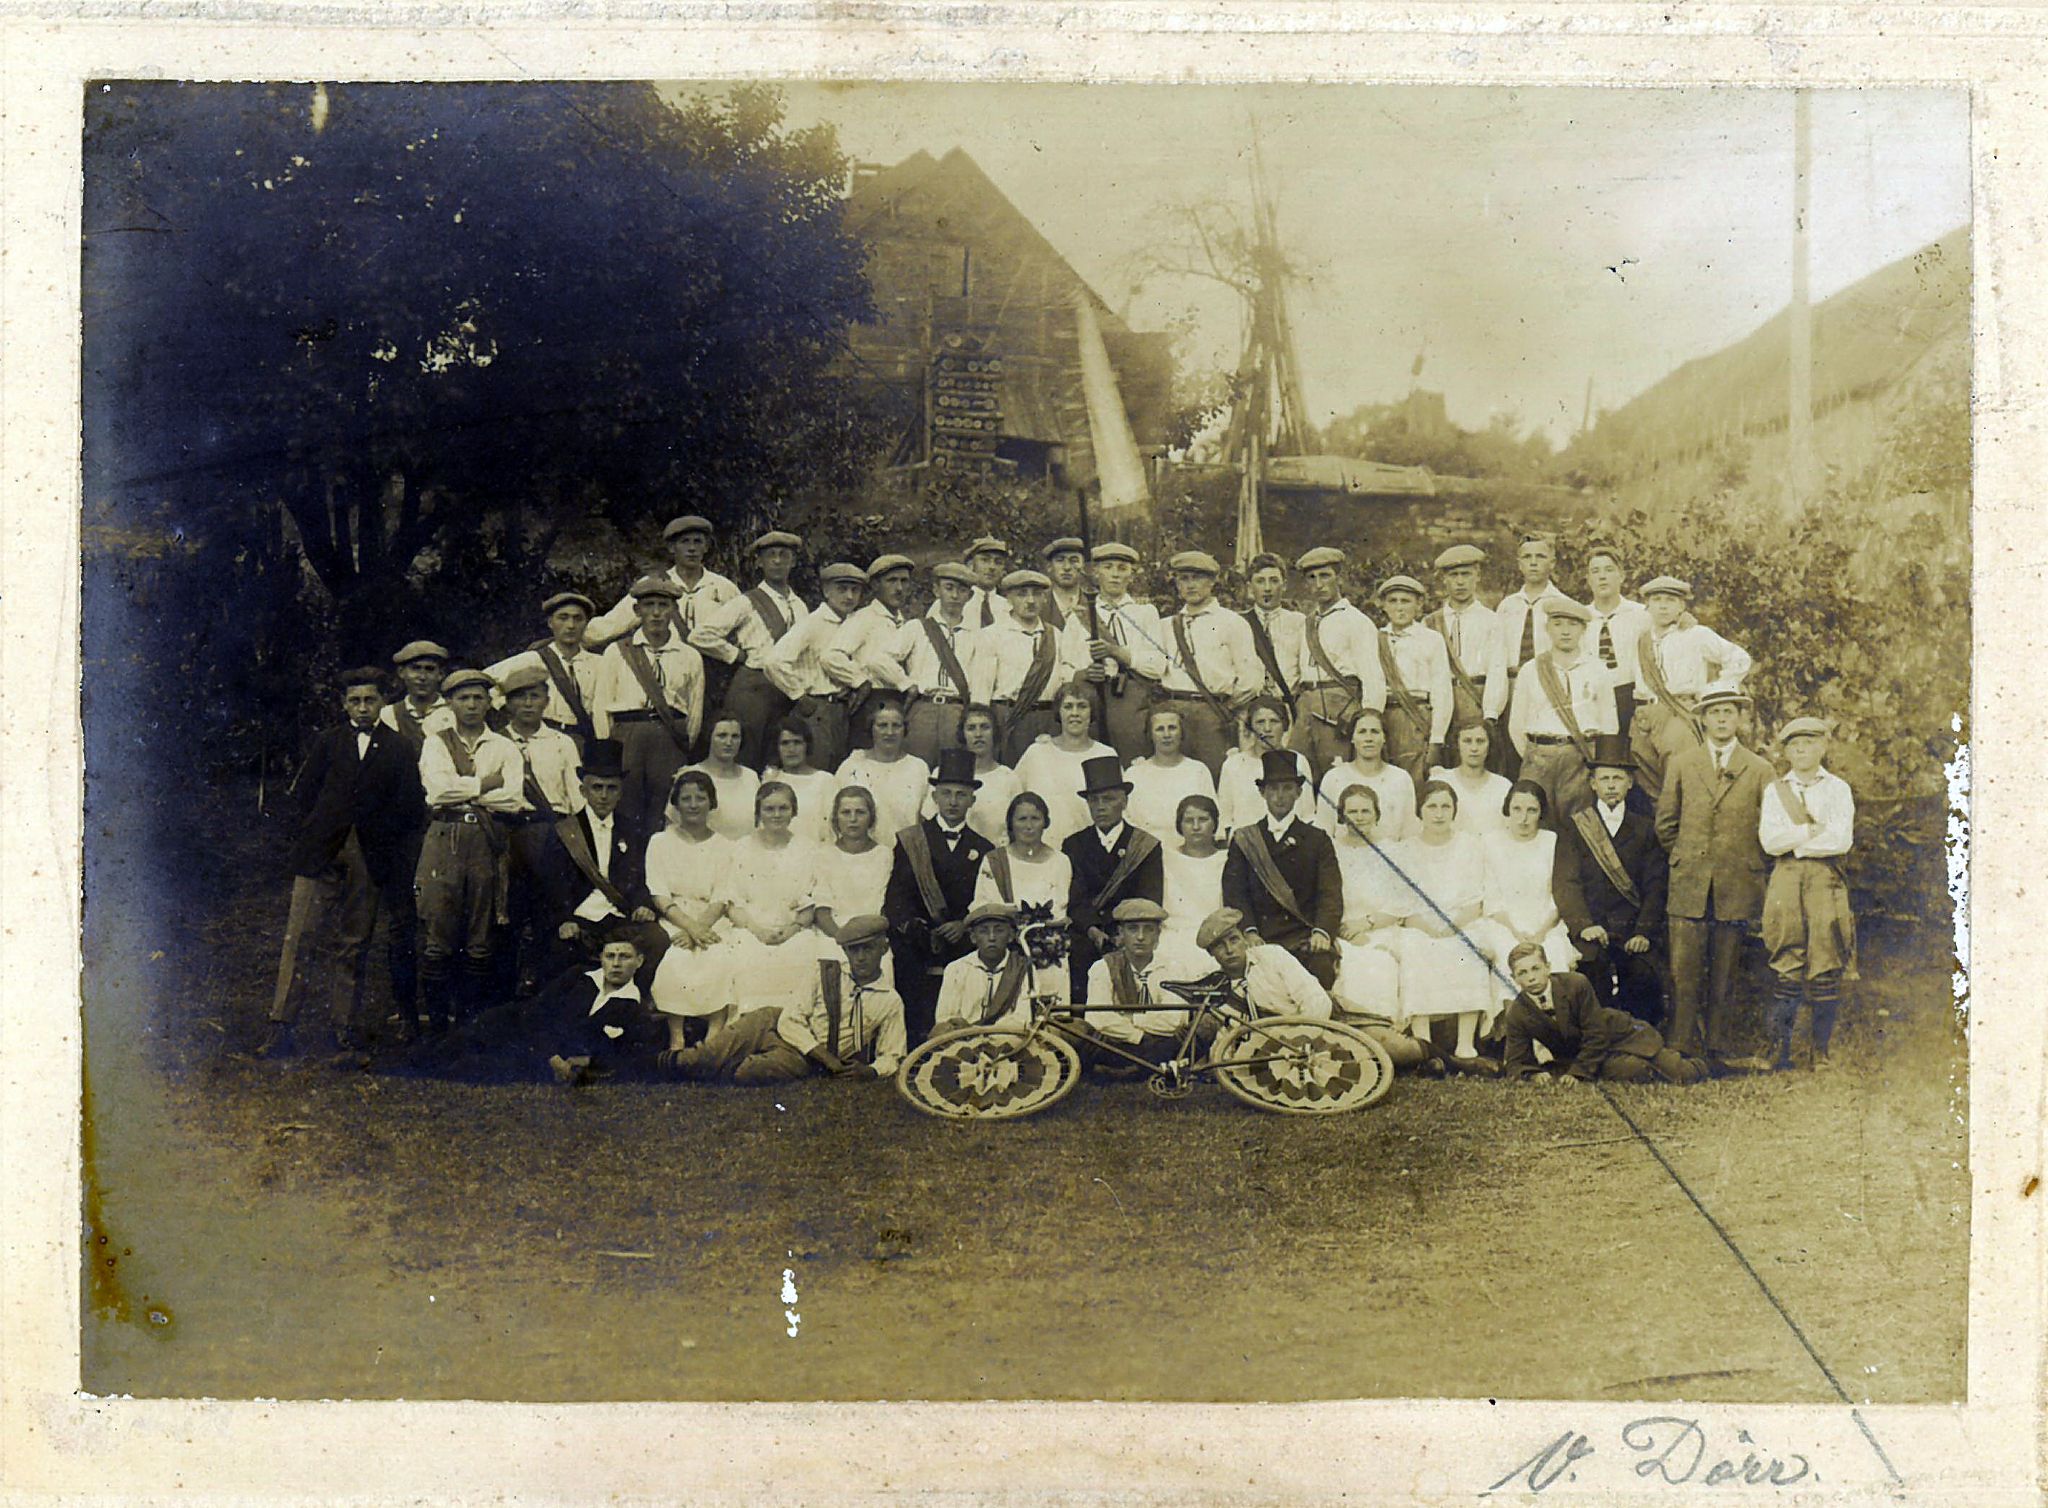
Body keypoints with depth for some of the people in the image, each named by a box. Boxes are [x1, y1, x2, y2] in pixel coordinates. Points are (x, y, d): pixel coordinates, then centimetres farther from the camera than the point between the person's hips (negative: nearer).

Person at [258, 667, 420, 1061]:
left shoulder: (400, 751, 8)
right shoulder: (327, 743, 13)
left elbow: (405, 808, 3)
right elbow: (304, 793, 11)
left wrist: (386, 855, -2)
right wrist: (314, 838, 4)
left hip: (368, 862, 0)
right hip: (321, 854, 1)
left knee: (352, 947, 3)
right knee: (299, 938, -5)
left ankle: (346, 1029, 9)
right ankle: (280, 1026, -4)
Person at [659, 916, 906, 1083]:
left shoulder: (890, 1002, 2)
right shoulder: (824, 971, 3)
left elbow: (891, 1057, 10)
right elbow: (790, 1020, -3)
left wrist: (870, 1071, -13)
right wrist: (824, 1055, -15)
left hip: (804, 1060, -2)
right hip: (791, 1035, 2)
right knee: (765, 1017, -35)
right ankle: (687, 1059, -32)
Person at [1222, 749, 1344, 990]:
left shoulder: (1317, 840, 15)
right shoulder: (1243, 840, 17)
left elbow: (1330, 893, 3)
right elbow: (1234, 893, 5)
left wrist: (1322, 931, -17)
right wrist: (1249, 932, -13)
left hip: (1304, 936, 0)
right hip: (1259, 940, 0)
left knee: (1322, 964, -31)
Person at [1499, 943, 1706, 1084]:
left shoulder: (1576, 985, -24)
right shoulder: (1516, 1016, -16)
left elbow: (1596, 1035, -20)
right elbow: (1516, 1063, -10)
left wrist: (1577, 1072, -26)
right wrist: (1535, 1074, -32)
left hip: (1619, 1034, -1)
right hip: (1580, 1055, 2)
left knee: (1685, 1075, -8)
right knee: (1632, 1070, -28)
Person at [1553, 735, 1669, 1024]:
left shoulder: (1646, 829, 16)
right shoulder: (1573, 828, 12)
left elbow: (1656, 886, 7)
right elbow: (1565, 883, 1)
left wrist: (1644, 932, -9)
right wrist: (1583, 925, -17)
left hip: (1634, 931, 1)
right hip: (1591, 932, -1)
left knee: (1644, 975, -28)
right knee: (1594, 966, -32)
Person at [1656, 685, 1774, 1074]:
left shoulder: (1761, 771, 7)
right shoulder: (1680, 766, 10)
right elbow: (1665, 825, 14)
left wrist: (1744, 864, 9)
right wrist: (1687, 860, 9)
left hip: (1736, 887, 0)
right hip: (1688, 886, 0)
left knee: (1724, 973, 4)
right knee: (1684, 972, -5)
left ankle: (1720, 1050, 11)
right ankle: (1684, 1049, 0)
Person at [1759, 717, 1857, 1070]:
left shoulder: (1838, 789, 8)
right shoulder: (1774, 790, 12)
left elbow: (1841, 840, -7)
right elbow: (1769, 842, -2)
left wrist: (1790, 838, -5)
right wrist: (1812, 831, -7)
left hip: (1825, 877, -1)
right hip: (1785, 879, 1)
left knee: (1826, 965, -4)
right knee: (1786, 965, -3)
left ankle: (1821, 1049, 3)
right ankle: (1780, 1049, 1)